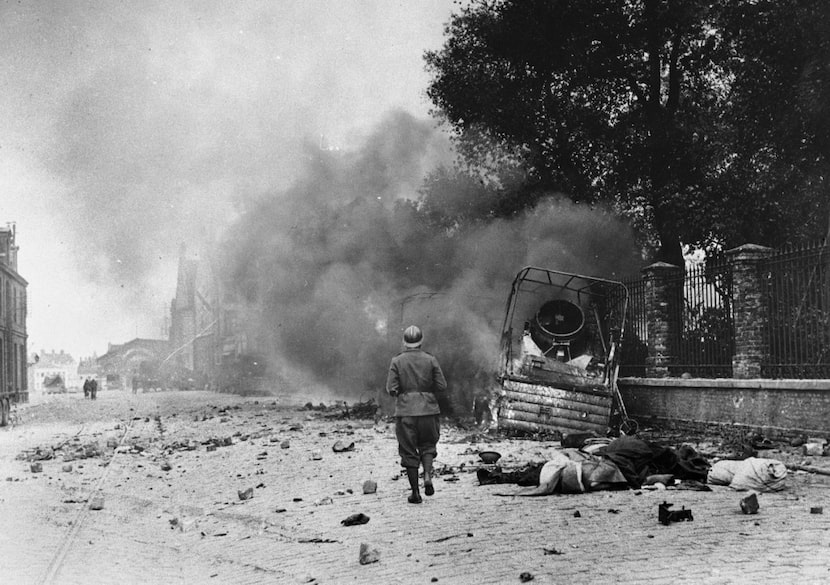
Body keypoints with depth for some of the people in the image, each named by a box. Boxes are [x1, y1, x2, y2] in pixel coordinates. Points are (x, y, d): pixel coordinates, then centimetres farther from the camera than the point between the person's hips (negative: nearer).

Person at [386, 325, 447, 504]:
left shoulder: (397, 361, -4)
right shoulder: (430, 360, -2)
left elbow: (391, 389, -8)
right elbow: (442, 386, -2)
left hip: (405, 411, -1)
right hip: (428, 409, 1)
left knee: (408, 451, 8)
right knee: (427, 445, 18)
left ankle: (415, 491, 6)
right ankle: (427, 475, -7)